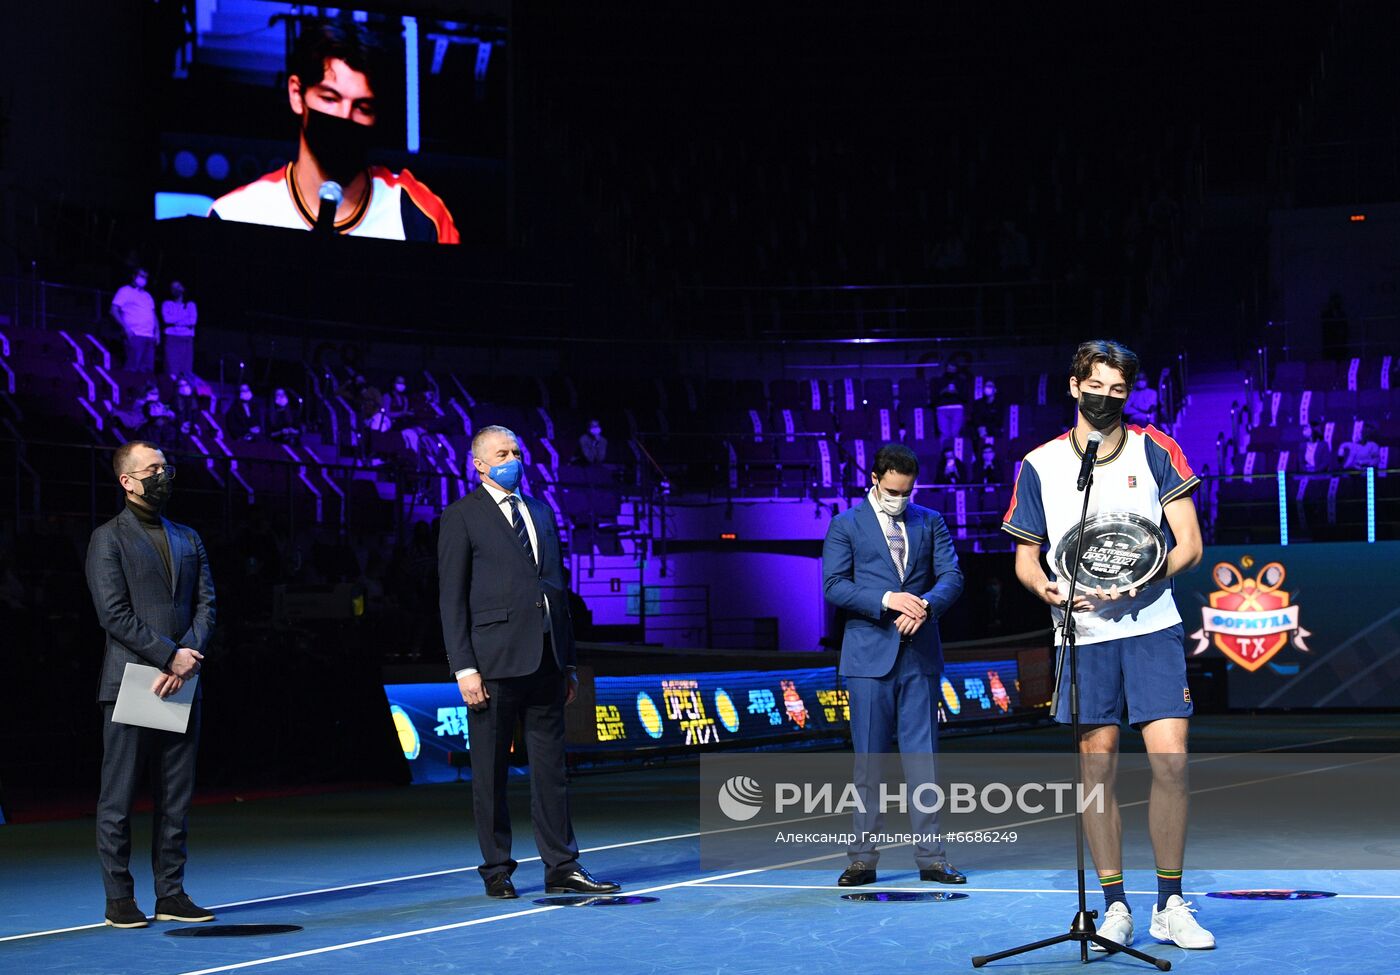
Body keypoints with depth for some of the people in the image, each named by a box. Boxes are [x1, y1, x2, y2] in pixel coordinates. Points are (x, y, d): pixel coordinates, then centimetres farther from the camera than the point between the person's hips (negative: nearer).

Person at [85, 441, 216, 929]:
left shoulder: (188, 539, 17)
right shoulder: (108, 539, 0)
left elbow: (206, 605, 10)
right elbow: (114, 614, -9)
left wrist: (188, 657, -8)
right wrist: (170, 656, -14)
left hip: (180, 686, 5)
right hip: (130, 684, -5)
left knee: (177, 798, 6)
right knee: (118, 799, -2)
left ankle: (171, 894, 11)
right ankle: (119, 899, 3)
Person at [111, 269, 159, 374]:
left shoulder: (147, 296, 25)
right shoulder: (125, 291, 5)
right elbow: (114, 310, -3)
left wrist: (157, 330, 10)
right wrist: (125, 327, -14)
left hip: (150, 337, 7)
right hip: (135, 336, -7)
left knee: (147, 369, 1)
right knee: (133, 368, -13)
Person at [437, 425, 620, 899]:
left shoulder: (541, 513, 17)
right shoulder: (461, 518, -1)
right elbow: (452, 598, -5)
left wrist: (568, 661, 14)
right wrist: (464, 668, -13)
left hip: (545, 660, 6)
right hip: (495, 662, -5)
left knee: (551, 768, 6)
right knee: (490, 772, 2)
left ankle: (562, 868, 9)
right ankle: (496, 870, 10)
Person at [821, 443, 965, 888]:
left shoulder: (930, 522, 12)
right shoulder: (845, 526, 5)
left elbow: (951, 576, 5)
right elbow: (834, 585, -4)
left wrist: (925, 605, -16)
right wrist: (887, 600, -17)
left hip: (920, 654, 2)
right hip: (870, 655, -2)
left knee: (922, 756, 2)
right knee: (868, 761, 1)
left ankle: (930, 856, 5)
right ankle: (863, 858, 7)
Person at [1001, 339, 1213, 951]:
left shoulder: (1156, 452, 3)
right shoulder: (1039, 465, 5)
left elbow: (1189, 545, 0)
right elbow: (1025, 556, 12)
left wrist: (1142, 578, -18)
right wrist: (1044, 585, -11)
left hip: (1152, 626, -1)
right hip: (1082, 632, 1)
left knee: (1170, 759, -9)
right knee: (1097, 765, 0)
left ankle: (1170, 905, 3)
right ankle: (1114, 907, 10)